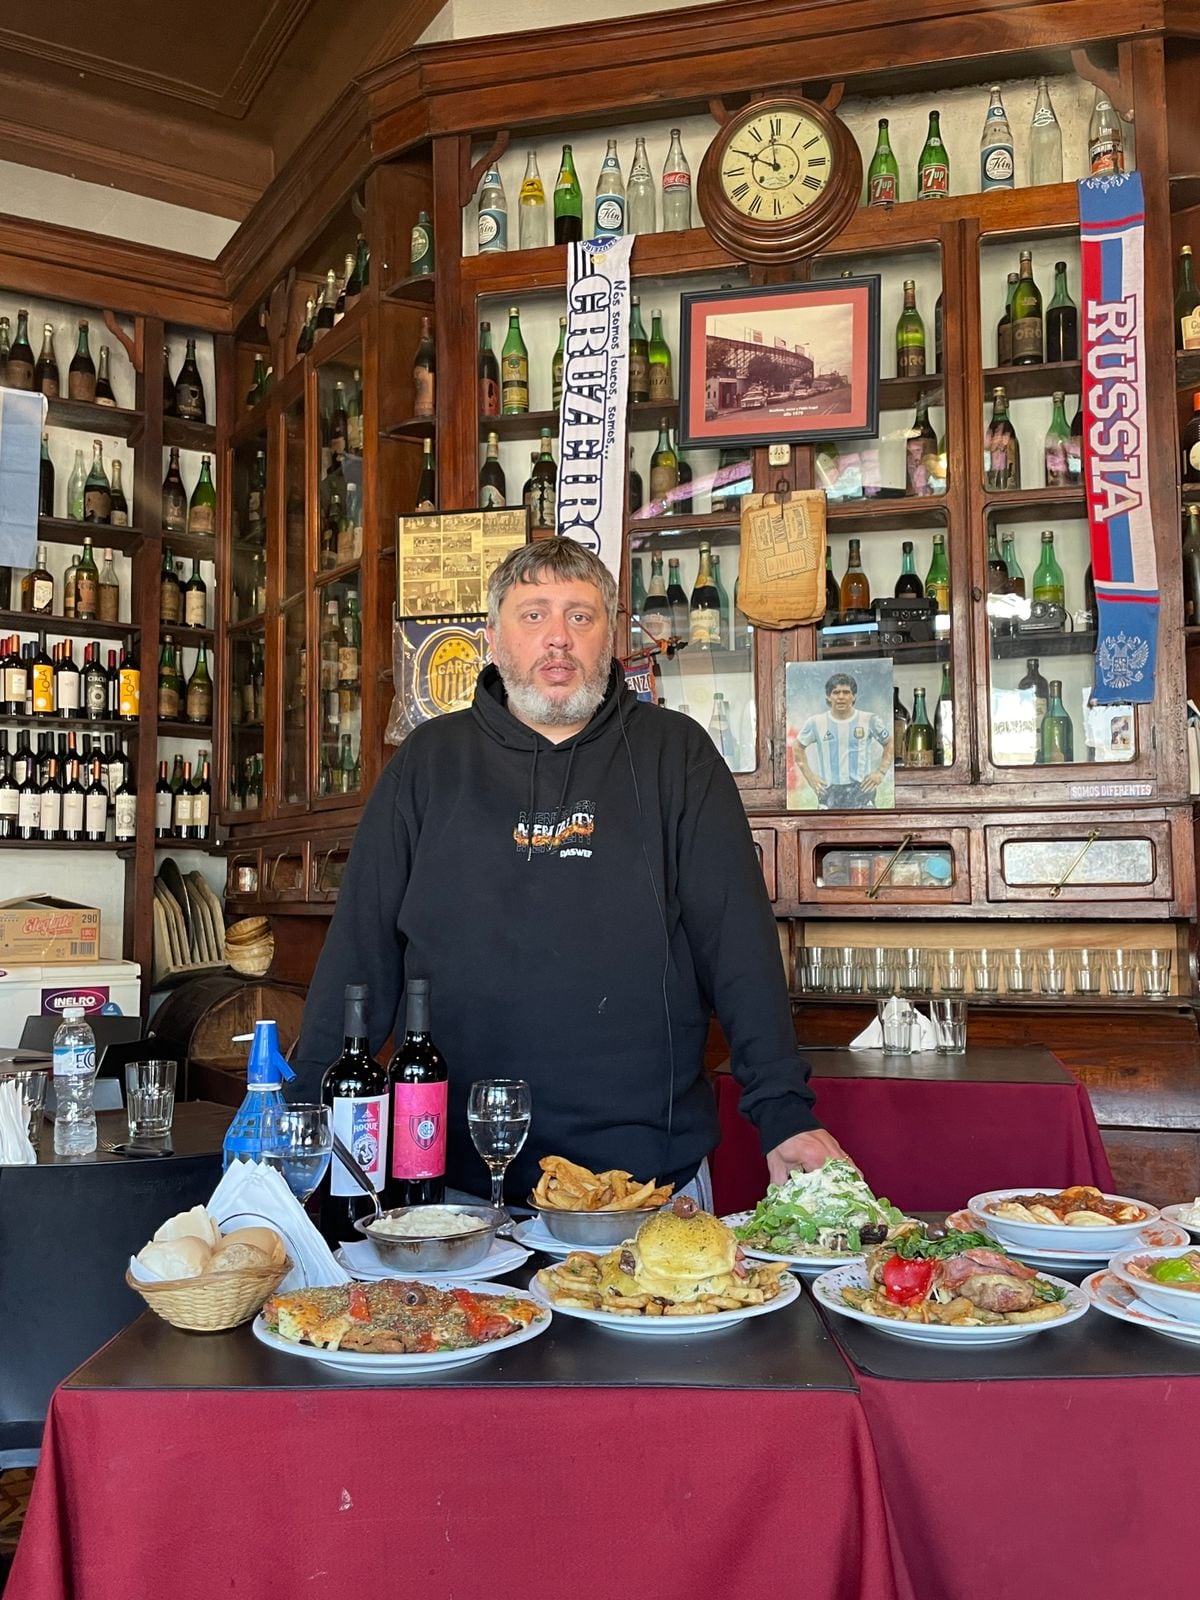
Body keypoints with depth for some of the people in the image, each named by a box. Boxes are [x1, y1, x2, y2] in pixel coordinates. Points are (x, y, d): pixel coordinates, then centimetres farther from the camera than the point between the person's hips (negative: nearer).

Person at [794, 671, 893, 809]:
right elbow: (799, 747, 14)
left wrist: (880, 772, 1)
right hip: (829, 791, 1)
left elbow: (889, 744, 11)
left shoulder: (869, 720, -2)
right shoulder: (816, 723, 0)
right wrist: (809, 775, 5)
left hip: (861, 789, -1)